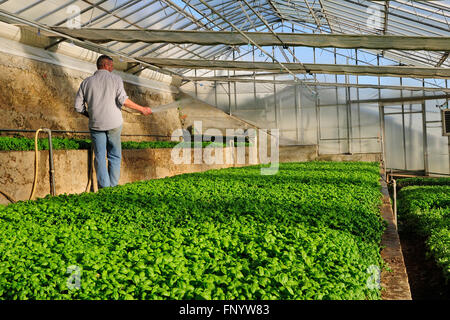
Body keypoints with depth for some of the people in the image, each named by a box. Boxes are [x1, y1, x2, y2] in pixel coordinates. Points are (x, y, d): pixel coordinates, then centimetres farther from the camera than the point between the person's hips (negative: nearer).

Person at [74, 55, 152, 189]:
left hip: (96, 124, 2)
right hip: (114, 123, -2)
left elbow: (78, 106, 6)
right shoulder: (116, 79, -1)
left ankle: (104, 187, 3)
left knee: (100, 156, 7)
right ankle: (113, 186, 8)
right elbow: (122, 99, -14)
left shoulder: (86, 82, 8)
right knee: (114, 156, 10)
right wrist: (142, 109, -6)